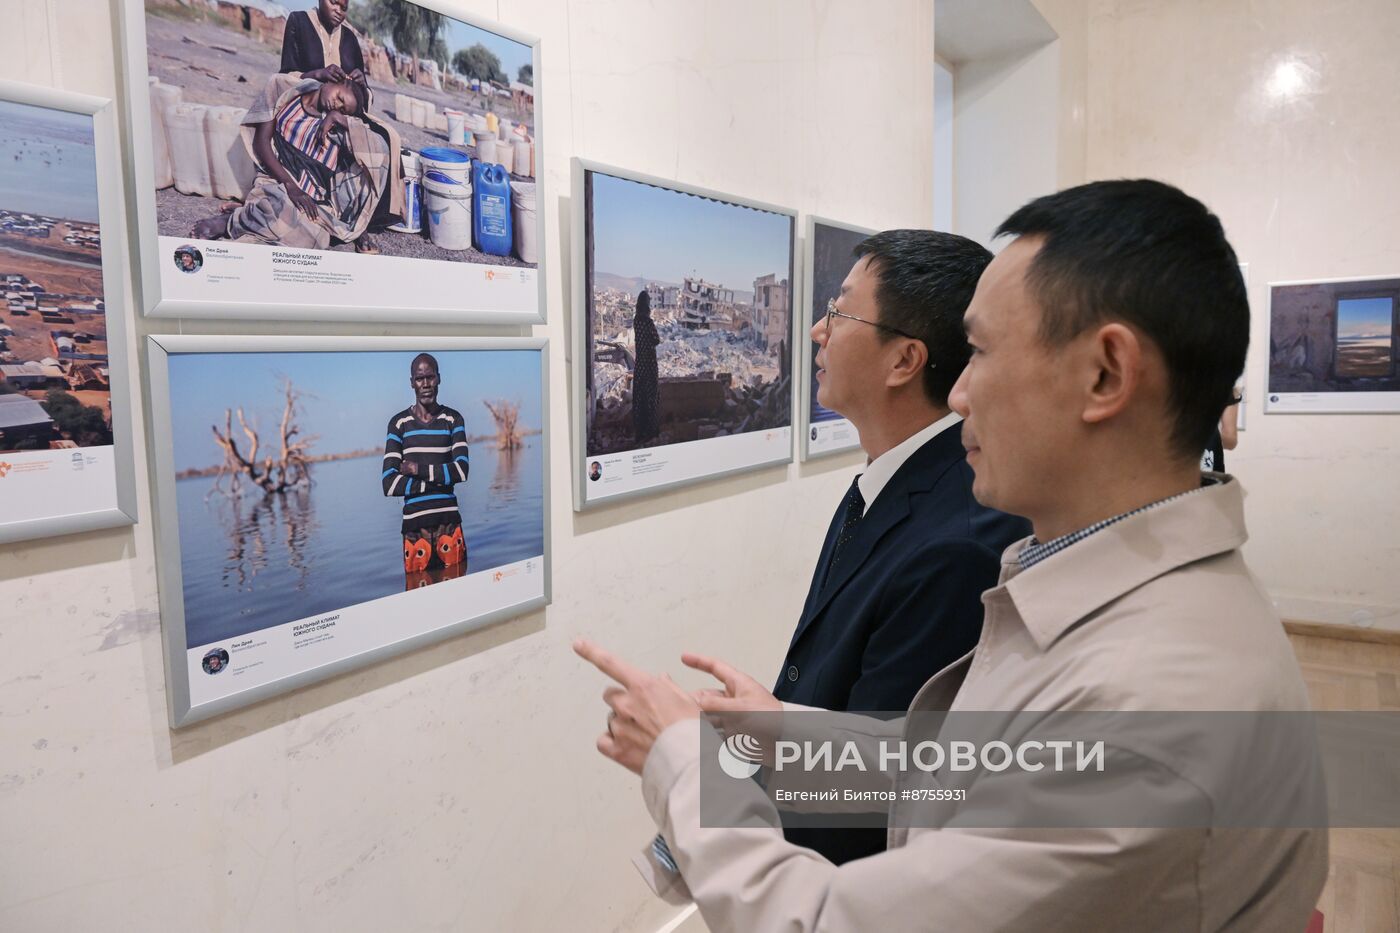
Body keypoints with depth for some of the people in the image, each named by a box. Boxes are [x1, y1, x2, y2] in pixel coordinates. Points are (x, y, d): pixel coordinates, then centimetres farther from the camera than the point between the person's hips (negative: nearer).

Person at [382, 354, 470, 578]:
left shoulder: (453, 419, 6)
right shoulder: (398, 423, 3)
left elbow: (462, 469, -7)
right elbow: (388, 483, -6)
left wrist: (418, 469, -11)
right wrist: (438, 480, -9)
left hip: (450, 523, 1)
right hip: (414, 525, 0)